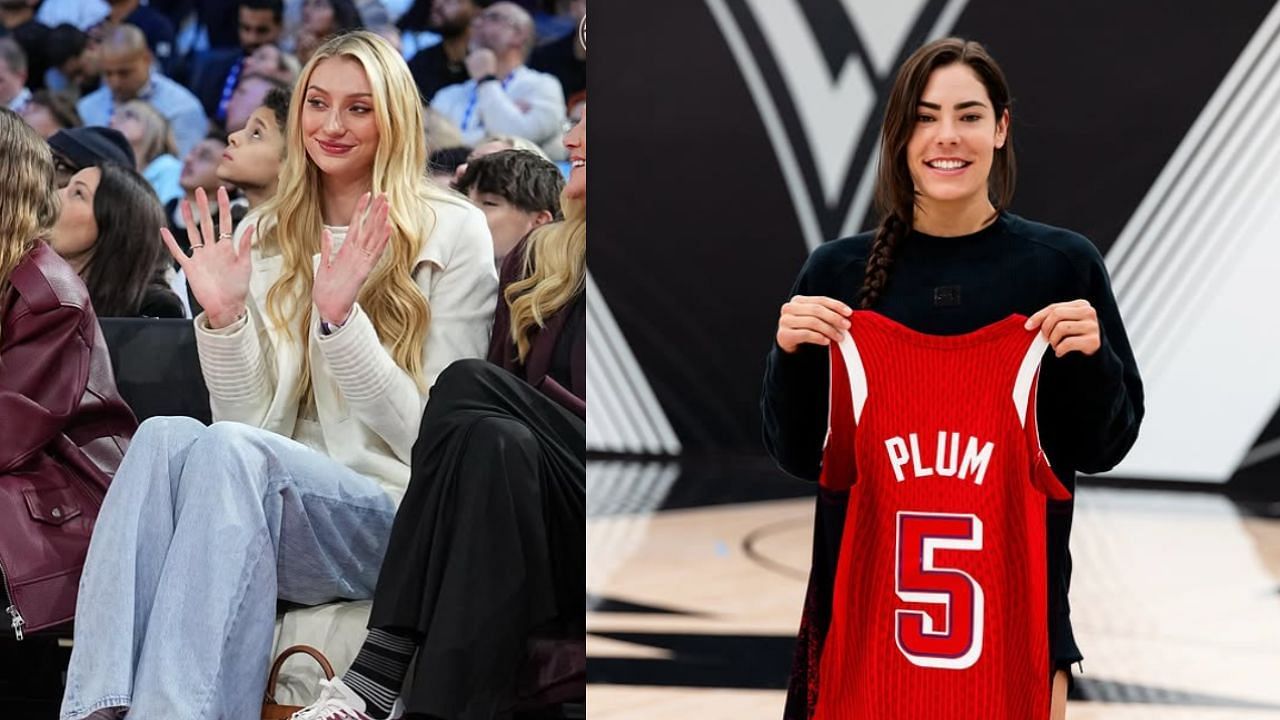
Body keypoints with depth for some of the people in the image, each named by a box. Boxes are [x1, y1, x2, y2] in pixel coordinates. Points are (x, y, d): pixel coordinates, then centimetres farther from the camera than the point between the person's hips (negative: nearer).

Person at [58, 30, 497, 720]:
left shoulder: (454, 234, 3)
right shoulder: (265, 239, 14)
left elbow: (430, 438, -4)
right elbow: (252, 420, 9)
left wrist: (341, 317, -16)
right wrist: (222, 316, -8)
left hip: (396, 519, -4)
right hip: (283, 502, 4)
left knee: (230, 452, -32)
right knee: (165, 435, -29)